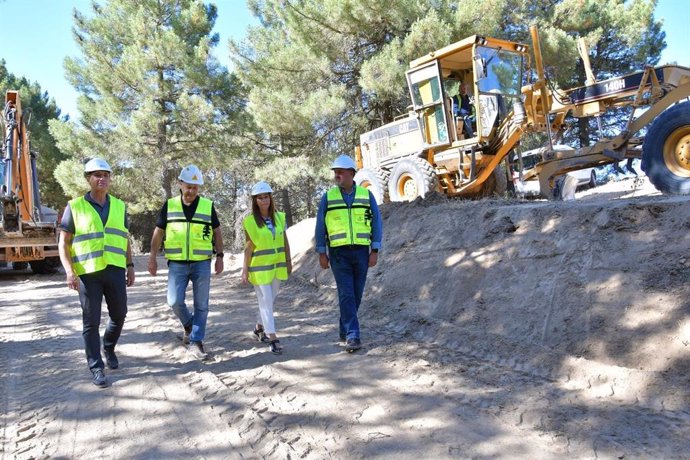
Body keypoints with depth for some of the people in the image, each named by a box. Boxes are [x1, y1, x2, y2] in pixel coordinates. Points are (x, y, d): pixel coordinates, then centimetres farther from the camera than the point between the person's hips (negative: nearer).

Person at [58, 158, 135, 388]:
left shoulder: (119, 206, 10)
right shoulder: (75, 207, -1)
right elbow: (63, 243, -2)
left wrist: (130, 266, 11)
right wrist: (70, 271, -13)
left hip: (115, 270, 3)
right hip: (88, 273, -3)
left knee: (119, 315, 12)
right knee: (91, 322, 3)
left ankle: (109, 348, 39)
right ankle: (96, 367, 14)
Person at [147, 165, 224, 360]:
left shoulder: (208, 205, 2)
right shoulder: (169, 205, 4)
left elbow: (217, 232, 8)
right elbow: (158, 232, 9)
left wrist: (219, 256, 2)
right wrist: (152, 257, 5)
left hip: (202, 263, 0)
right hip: (177, 263, 0)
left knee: (201, 305, 1)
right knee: (174, 301, -7)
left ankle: (195, 341, 12)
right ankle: (188, 323, 24)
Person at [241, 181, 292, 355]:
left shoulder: (279, 217, 3)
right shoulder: (250, 221, -8)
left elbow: (285, 242, 9)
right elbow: (249, 247, -8)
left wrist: (288, 262, 12)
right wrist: (245, 270, -9)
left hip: (277, 266, 5)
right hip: (259, 268, -5)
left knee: (269, 300, 15)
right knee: (266, 301, -4)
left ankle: (259, 328, 36)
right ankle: (273, 338, 1)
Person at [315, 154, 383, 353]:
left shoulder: (366, 195, 4)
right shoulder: (328, 197, 3)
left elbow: (376, 223, 4)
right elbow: (320, 226, 4)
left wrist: (375, 251, -3)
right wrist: (322, 253, 0)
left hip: (361, 252, 2)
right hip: (338, 253, -2)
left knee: (356, 294, 8)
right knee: (346, 295, -9)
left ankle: (344, 330, 25)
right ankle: (353, 337, -7)